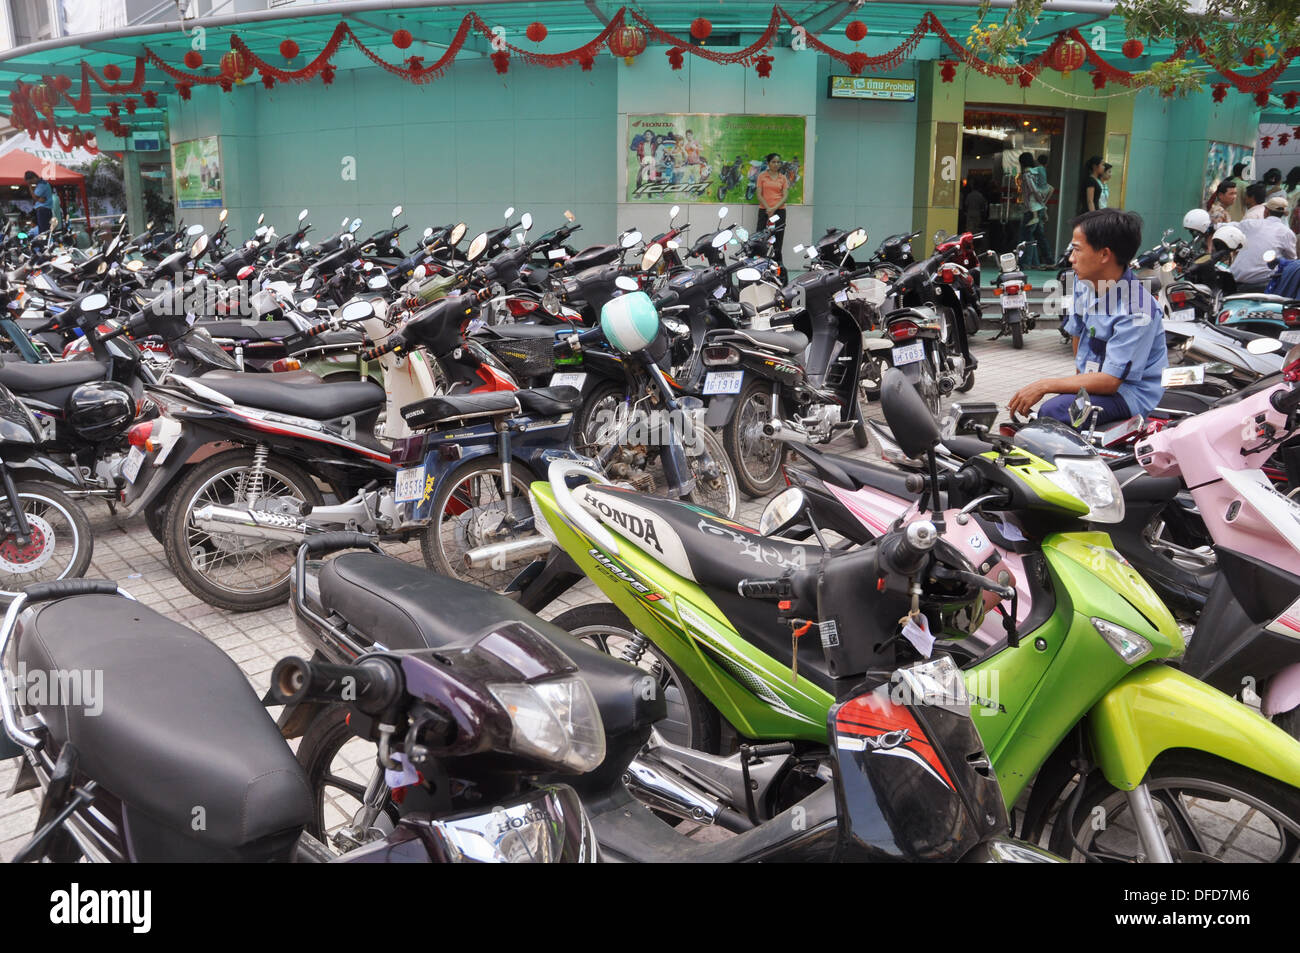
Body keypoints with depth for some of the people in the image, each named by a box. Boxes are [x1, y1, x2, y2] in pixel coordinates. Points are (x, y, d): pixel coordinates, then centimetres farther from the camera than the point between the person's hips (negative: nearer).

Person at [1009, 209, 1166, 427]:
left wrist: (1045, 385, -25)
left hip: (1131, 392, -8)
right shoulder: (1084, 282, 1)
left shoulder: (1137, 311, -23)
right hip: (1094, 378, 8)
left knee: (1053, 411, -32)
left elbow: (1109, 381, -25)